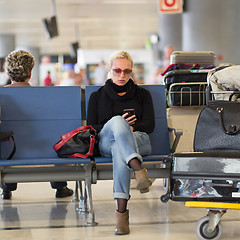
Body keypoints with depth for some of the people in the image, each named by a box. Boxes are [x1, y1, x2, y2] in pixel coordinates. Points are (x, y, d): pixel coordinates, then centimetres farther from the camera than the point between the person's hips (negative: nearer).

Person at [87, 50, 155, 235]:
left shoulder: (142, 94, 23)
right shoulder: (97, 96, 23)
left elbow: (150, 124, 10)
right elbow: (91, 128, 10)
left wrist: (127, 128, -8)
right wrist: (116, 126, -6)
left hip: (138, 140, 0)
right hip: (106, 142, 0)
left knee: (119, 148, -40)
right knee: (117, 121, -38)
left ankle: (122, 210, -53)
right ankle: (139, 170, -60)